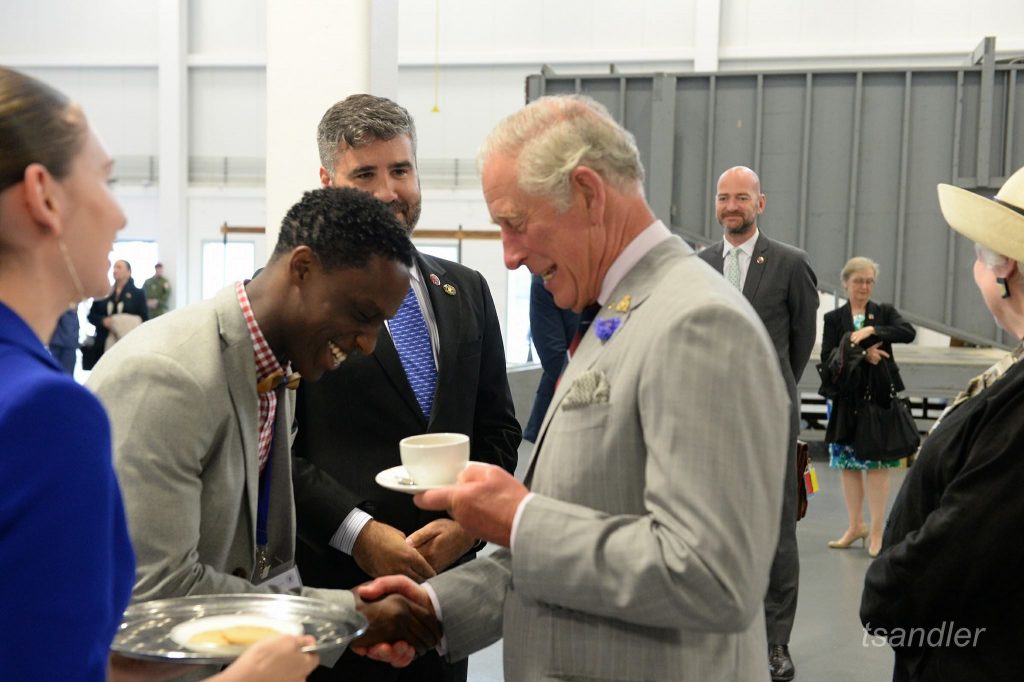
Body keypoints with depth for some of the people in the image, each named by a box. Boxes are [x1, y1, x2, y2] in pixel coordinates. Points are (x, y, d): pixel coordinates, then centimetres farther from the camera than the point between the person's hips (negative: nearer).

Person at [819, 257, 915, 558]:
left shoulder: (884, 312, 6)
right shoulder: (833, 318, 7)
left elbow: (908, 332, -13)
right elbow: (827, 359, -3)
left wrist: (871, 330, -22)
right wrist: (861, 354, -14)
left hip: (880, 396, -2)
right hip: (847, 399, 2)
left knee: (877, 464, -1)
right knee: (849, 464, 7)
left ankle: (876, 530, 6)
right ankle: (855, 526, 19)